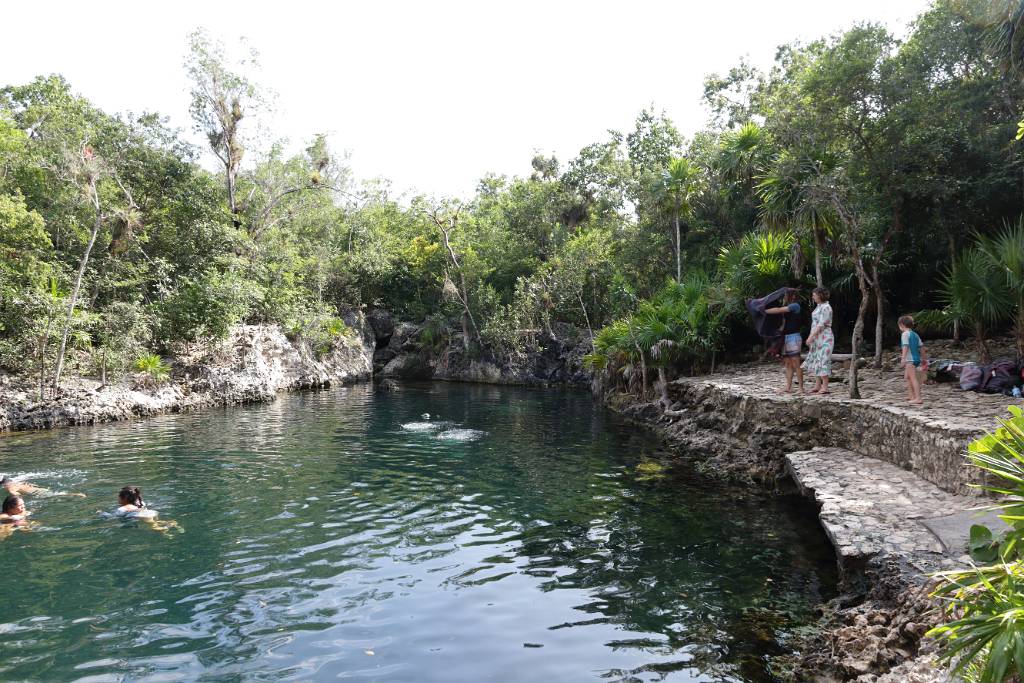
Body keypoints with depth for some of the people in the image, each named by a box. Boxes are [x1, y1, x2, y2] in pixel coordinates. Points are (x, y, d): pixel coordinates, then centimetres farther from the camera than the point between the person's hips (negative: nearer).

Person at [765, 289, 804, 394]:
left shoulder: (795, 306, -6)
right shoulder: (786, 308, 19)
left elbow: (778, 310, -13)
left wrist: (764, 311, -6)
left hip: (793, 337, -8)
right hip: (786, 337, 8)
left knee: (796, 363, -8)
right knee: (787, 363, 5)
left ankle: (801, 387, -5)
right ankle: (788, 387, 6)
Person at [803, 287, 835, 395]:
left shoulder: (826, 307, -13)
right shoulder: (818, 306, 15)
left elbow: (821, 325, -19)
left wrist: (811, 336, -20)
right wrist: (811, 337, 16)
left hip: (824, 338, -9)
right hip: (816, 339, 10)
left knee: (823, 361, -8)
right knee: (815, 361, 10)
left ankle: (825, 387, -5)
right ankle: (817, 386, 14)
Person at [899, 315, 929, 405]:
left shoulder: (905, 334, -9)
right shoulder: (915, 334, 16)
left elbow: (905, 346, -19)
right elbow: (921, 347, 17)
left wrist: (903, 358, -24)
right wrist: (924, 359, 24)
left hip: (910, 359, -9)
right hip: (916, 359, 9)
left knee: (913, 378, -11)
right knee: (907, 377, 21)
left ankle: (918, 398, -15)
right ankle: (911, 396, 28)